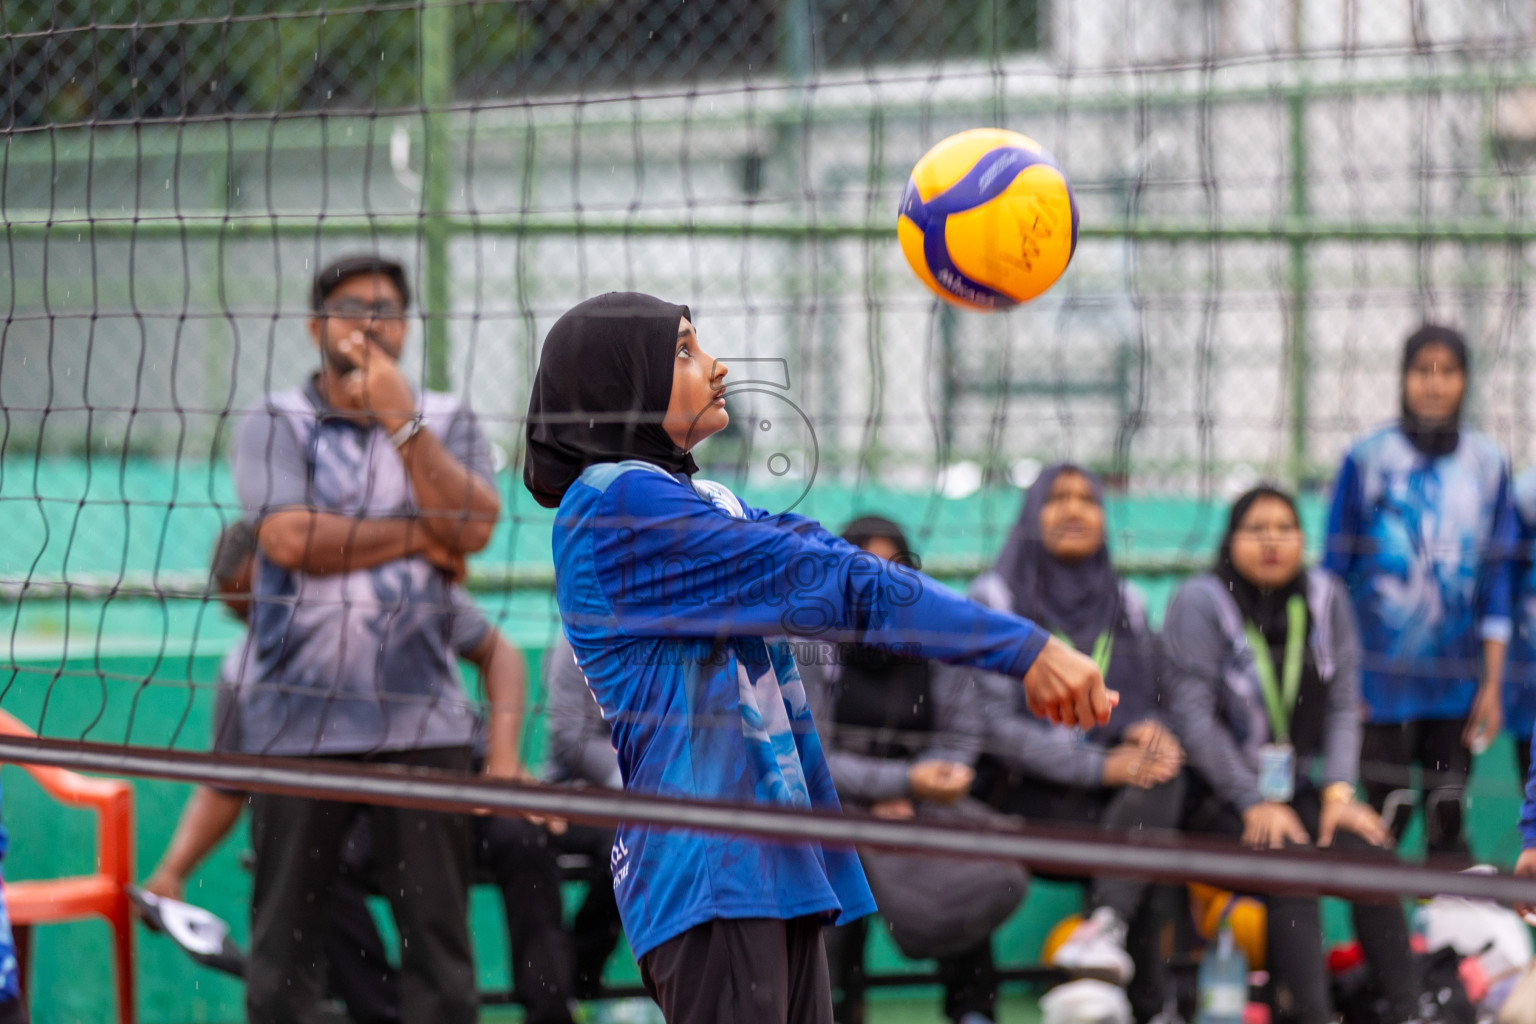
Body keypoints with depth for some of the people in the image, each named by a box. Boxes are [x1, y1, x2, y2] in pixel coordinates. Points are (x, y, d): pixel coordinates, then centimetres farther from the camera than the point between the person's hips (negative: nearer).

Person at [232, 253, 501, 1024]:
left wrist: (402, 420, -8)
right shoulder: (276, 424, 6)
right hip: (297, 718, -1)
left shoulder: (446, 423, 13)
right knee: (283, 931, 0)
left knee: (437, 927, -2)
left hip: (421, 720, 1)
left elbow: (472, 527, -5)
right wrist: (419, 538, -2)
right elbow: (291, 538, -10)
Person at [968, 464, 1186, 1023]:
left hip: (1117, 788, 4)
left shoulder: (1125, 604, 17)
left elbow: (1149, 701, 17)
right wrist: (1100, 767, -19)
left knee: (1162, 772, -32)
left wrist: (1149, 730, -11)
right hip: (1026, 791, -4)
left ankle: (1104, 926, -43)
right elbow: (995, 722, -9)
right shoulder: (996, 597, 1)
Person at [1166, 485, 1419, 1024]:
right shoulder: (1201, 602, -6)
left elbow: (1343, 705, 6)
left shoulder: (1325, 597, 8)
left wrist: (1339, 792, -8)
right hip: (1220, 797, -4)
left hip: (1303, 789, 4)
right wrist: (1255, 804, -16)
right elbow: (1194, 715, -11)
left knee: (1371, 851, -23)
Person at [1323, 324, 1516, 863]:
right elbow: (1335, 571, 2)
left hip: (1456, 678, 2)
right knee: (1386, 815, -6)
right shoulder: (1367, 460, -1)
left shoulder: (1486, 465, 5)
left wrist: (1493, 682, 5)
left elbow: (1495, 576, 8)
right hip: (1381, 676, -2)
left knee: (1448, 821, 4)